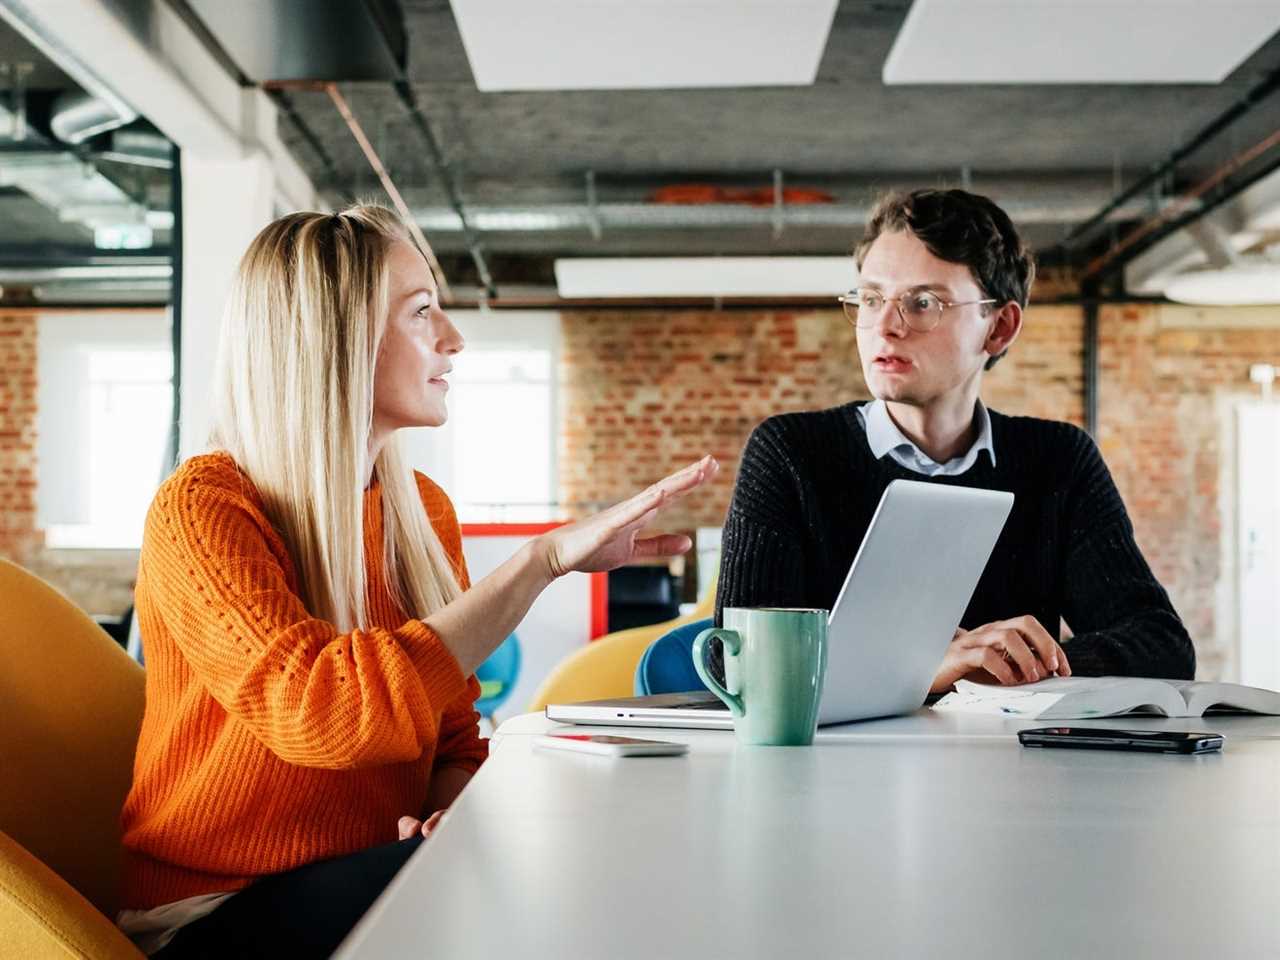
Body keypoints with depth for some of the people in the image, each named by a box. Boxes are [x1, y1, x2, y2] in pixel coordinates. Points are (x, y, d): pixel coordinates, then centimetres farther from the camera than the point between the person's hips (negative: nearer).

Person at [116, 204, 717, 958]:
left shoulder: (423, 508, 7)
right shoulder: (202, 509, -14)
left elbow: (452, 733, 11)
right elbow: (327, 713, -30)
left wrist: (450, 812, -13)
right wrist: (548, 557, -28)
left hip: (374, 877, 6)